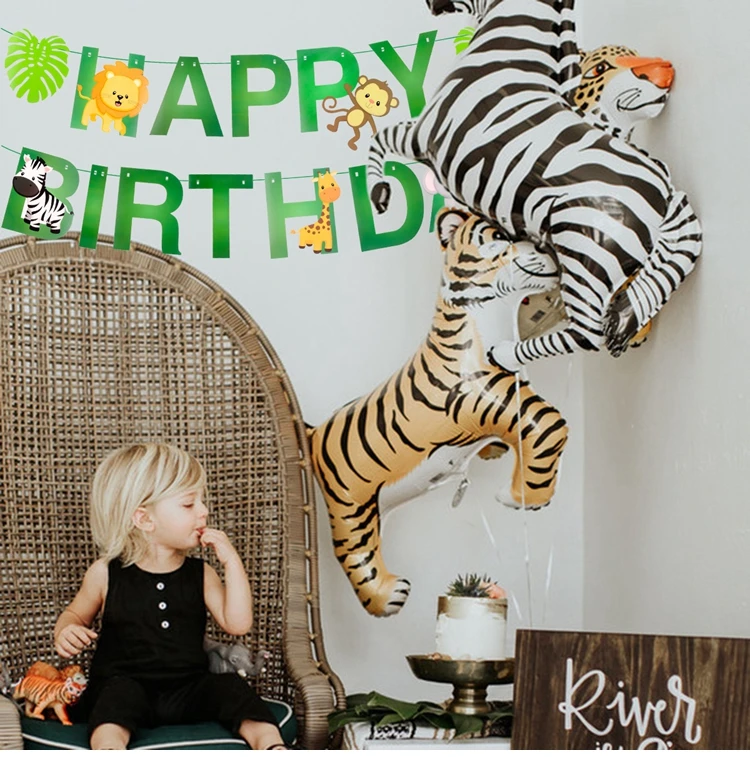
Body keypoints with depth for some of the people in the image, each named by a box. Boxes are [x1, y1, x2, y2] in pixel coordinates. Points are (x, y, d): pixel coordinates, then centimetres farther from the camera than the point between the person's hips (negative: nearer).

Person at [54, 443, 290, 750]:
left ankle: (269, 741, -30)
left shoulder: (200, 574, 6)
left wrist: (231, 562, -8)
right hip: (124, 682, -3)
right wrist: (66, 632, -8)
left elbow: (238, 624, -4)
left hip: (187, 691, 3)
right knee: (119, 691, -33)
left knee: (229, 686, -21)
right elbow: (75, 613, 17)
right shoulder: (106, 574, 1)